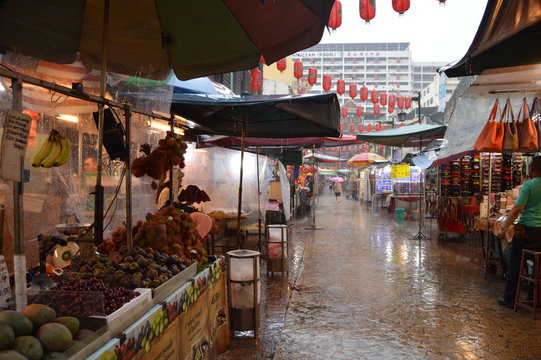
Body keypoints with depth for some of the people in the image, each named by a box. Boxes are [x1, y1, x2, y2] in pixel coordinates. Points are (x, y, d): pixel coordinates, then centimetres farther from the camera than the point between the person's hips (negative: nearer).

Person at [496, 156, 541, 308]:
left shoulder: (529, 185, -12)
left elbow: (517, 209, -17)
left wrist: (503, 228, -13)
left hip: (527, 230, -5)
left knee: (515, 266, 4)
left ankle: (509, 299, 11)